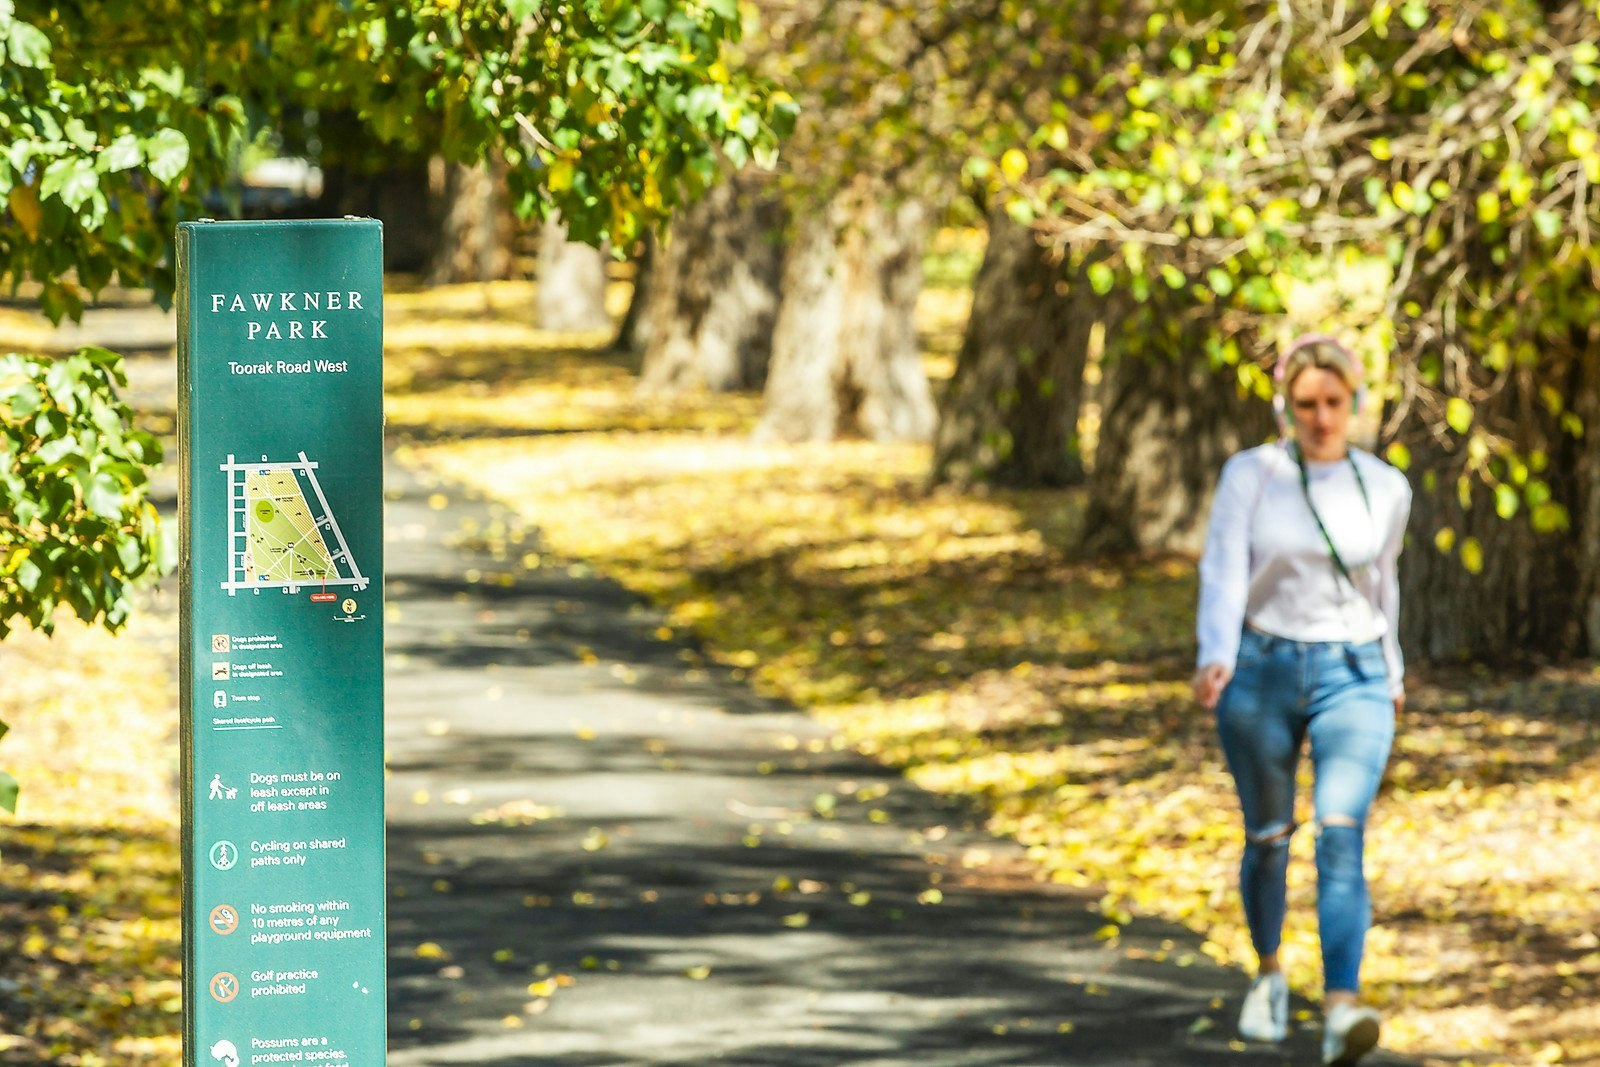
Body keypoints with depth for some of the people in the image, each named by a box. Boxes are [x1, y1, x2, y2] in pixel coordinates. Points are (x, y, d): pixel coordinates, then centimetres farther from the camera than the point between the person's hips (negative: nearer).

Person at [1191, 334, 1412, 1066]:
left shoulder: (1386, 490, 2)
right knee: (1269, 837, 13)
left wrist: (1391, 677, 27)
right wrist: (1215, 661, -32)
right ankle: (1269, 974, 41)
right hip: (1262, 675, 0)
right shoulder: (1250, 475, -5)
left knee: (1340, 838, -17)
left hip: (1351, 680, 0)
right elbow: (1222, 574, -15)